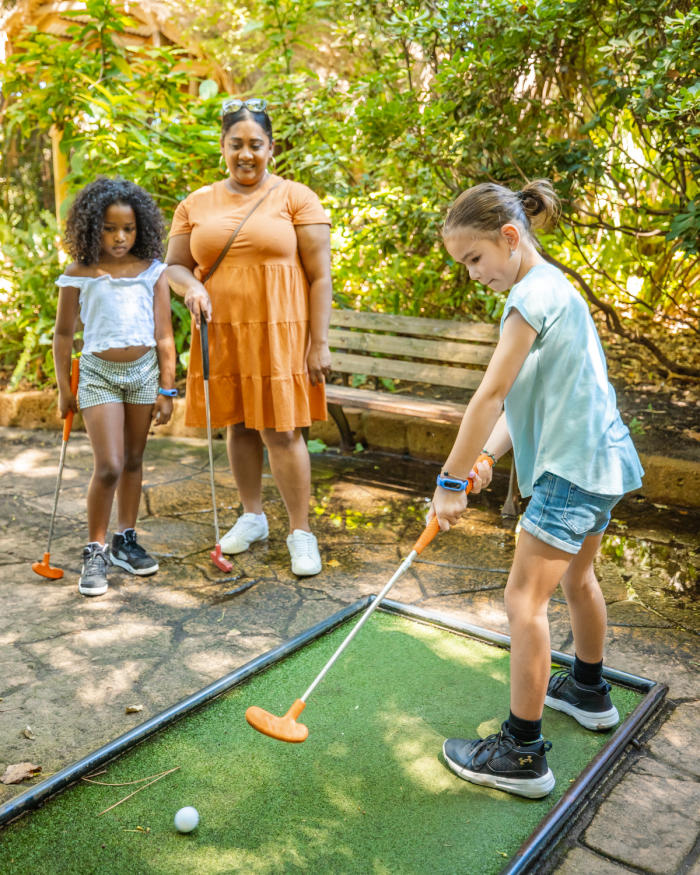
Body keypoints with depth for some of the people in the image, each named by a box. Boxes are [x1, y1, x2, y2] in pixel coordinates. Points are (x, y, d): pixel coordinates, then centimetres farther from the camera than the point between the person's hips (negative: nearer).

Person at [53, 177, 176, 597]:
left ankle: (126, 541, 27)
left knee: (134, 460, 12)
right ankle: (95, 551, 7)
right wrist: (65, 389, 7)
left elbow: (164, 336, 0)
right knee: (109, 466, -10)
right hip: (99, 373, -2)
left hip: (144, 370, 2)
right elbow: (64, 335, 5)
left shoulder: (153, 271, -1)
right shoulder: (78, 276, -4)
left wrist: (167, 389, -1)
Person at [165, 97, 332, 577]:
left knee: (282, 431, -4)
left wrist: (320, 343, -9)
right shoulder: (196, 204, 10)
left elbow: (320, 275, -4)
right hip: (221, 334, 4)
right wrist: (191, 286, -11)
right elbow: (175, 265, 13)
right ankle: (253, 517, 28)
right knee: (240, 425, 11)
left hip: (278, 333, -4)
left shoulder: (296, 198, -1)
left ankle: (301, 531, 9)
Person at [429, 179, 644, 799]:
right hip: (601, 458, 11)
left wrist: (451, 482, -17)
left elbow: (490, 396, -22)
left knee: (526, 598, -8)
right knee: (576, 575, 26)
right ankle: (589, 690, 48)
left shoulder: (533, 294, -18)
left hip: (573, 467, -11)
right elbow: (522, 397, 10)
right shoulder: (550, 286, 14)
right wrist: (486, 456, -3)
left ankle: (523, 753, 1)